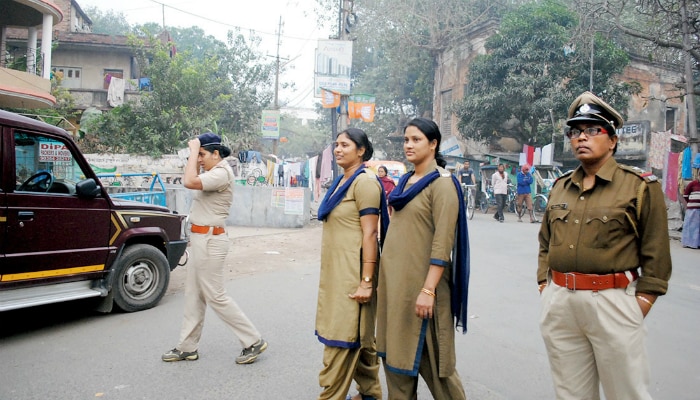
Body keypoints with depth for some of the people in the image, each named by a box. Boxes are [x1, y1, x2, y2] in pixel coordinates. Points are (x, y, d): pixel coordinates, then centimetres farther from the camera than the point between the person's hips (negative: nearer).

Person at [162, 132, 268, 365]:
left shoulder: (221, 173, -18)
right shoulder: (213, 173, 16)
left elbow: (189, 182, -30)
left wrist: (194, 149, -22)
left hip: (210, 241, -11)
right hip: (201, 239, 11)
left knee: (215, 296, -4)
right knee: (193, 295, 15)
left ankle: (253, 341, 6)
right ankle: (188, 347, 26)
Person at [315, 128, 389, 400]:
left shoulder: (364, 182, -13)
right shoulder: (340, 181, 14)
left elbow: (370, 234, -18)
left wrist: (366, 281, -21)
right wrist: (326, 272, 21)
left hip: (353, 272, -9)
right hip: (335, 271, 9)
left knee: (342, 337, -2)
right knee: (359, 336, 17)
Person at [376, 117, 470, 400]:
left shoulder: (442, 183, -11)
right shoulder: (406, 181, 12)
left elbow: (443, 242, -18)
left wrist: (428, 289, -23)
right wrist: (384, 276, 16)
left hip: (420, 280, -7)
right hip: (394, 278, 8)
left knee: (428, 353, 4)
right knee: (395, 348, 13)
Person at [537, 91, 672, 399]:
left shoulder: (641, 187, -3)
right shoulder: (560, 187, 11)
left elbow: (656, 255, -4)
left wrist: (641, 305, -9)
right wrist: (544, 287, 10)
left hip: (612, 302, -4)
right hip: (558, 303, 5)